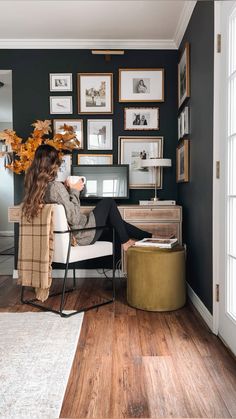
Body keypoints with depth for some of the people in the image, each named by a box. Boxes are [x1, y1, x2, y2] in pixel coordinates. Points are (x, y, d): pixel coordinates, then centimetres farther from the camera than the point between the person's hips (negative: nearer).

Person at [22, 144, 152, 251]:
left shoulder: (34, 187, -2)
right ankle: (125, 241, 22)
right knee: (108, 202, 10)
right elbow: (74, 218, -28)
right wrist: (74, 191, -17)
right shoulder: (55, 186, -28)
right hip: (81, 235, -8)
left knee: (113, 219, 24)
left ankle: (147, 236, 37)